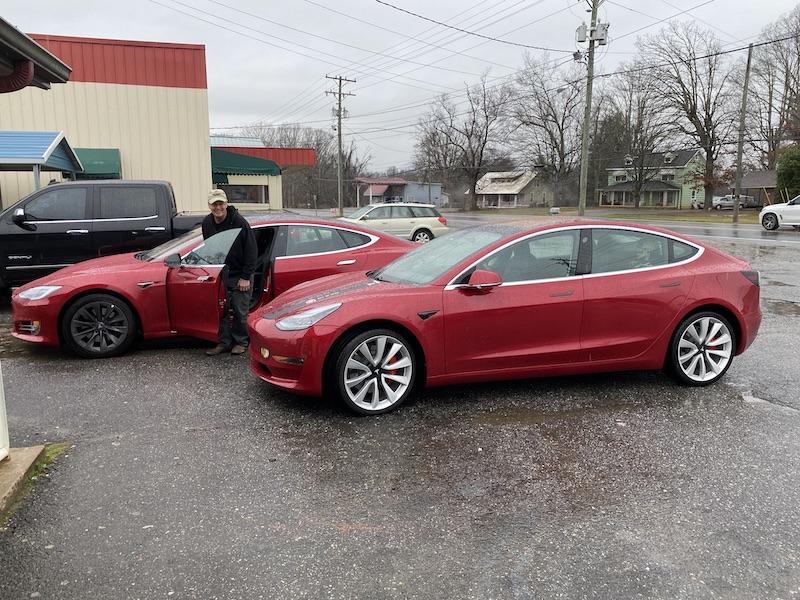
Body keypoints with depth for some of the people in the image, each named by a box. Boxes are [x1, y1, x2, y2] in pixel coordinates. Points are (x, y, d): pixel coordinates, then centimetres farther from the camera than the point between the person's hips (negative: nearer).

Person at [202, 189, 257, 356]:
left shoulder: (239, 222, -17)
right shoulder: (207, 223, 0)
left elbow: (251, 251, -15)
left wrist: (246, 277, -16)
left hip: (239, 275, -5)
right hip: (219, 275, 5)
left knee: (240, 312, 2)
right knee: (222, 310, 6)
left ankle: (241, 342, 16)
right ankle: (224, 342, 17)